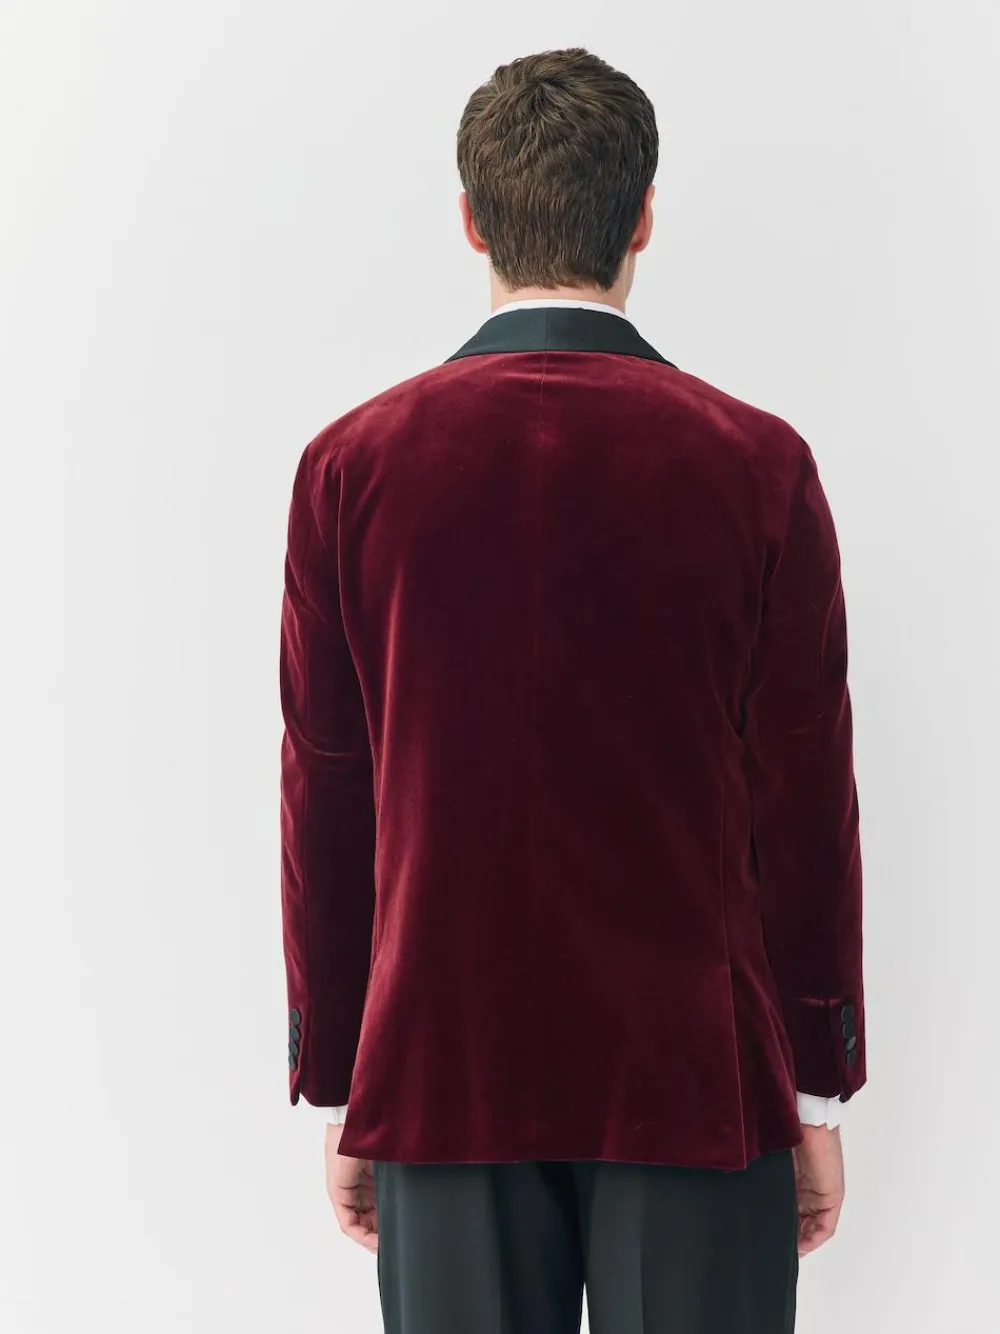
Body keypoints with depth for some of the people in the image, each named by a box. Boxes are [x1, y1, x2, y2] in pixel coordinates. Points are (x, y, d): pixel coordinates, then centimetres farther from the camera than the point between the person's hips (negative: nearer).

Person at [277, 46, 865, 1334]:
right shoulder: (757, 465, -5)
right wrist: (819, 1089, 7)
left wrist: (336, 1089, 10)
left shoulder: (351, 465, -2)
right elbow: (807, 803, -3)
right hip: (700, 1079, -1)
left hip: (442, 1077, 1)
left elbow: (323, 806, 1)